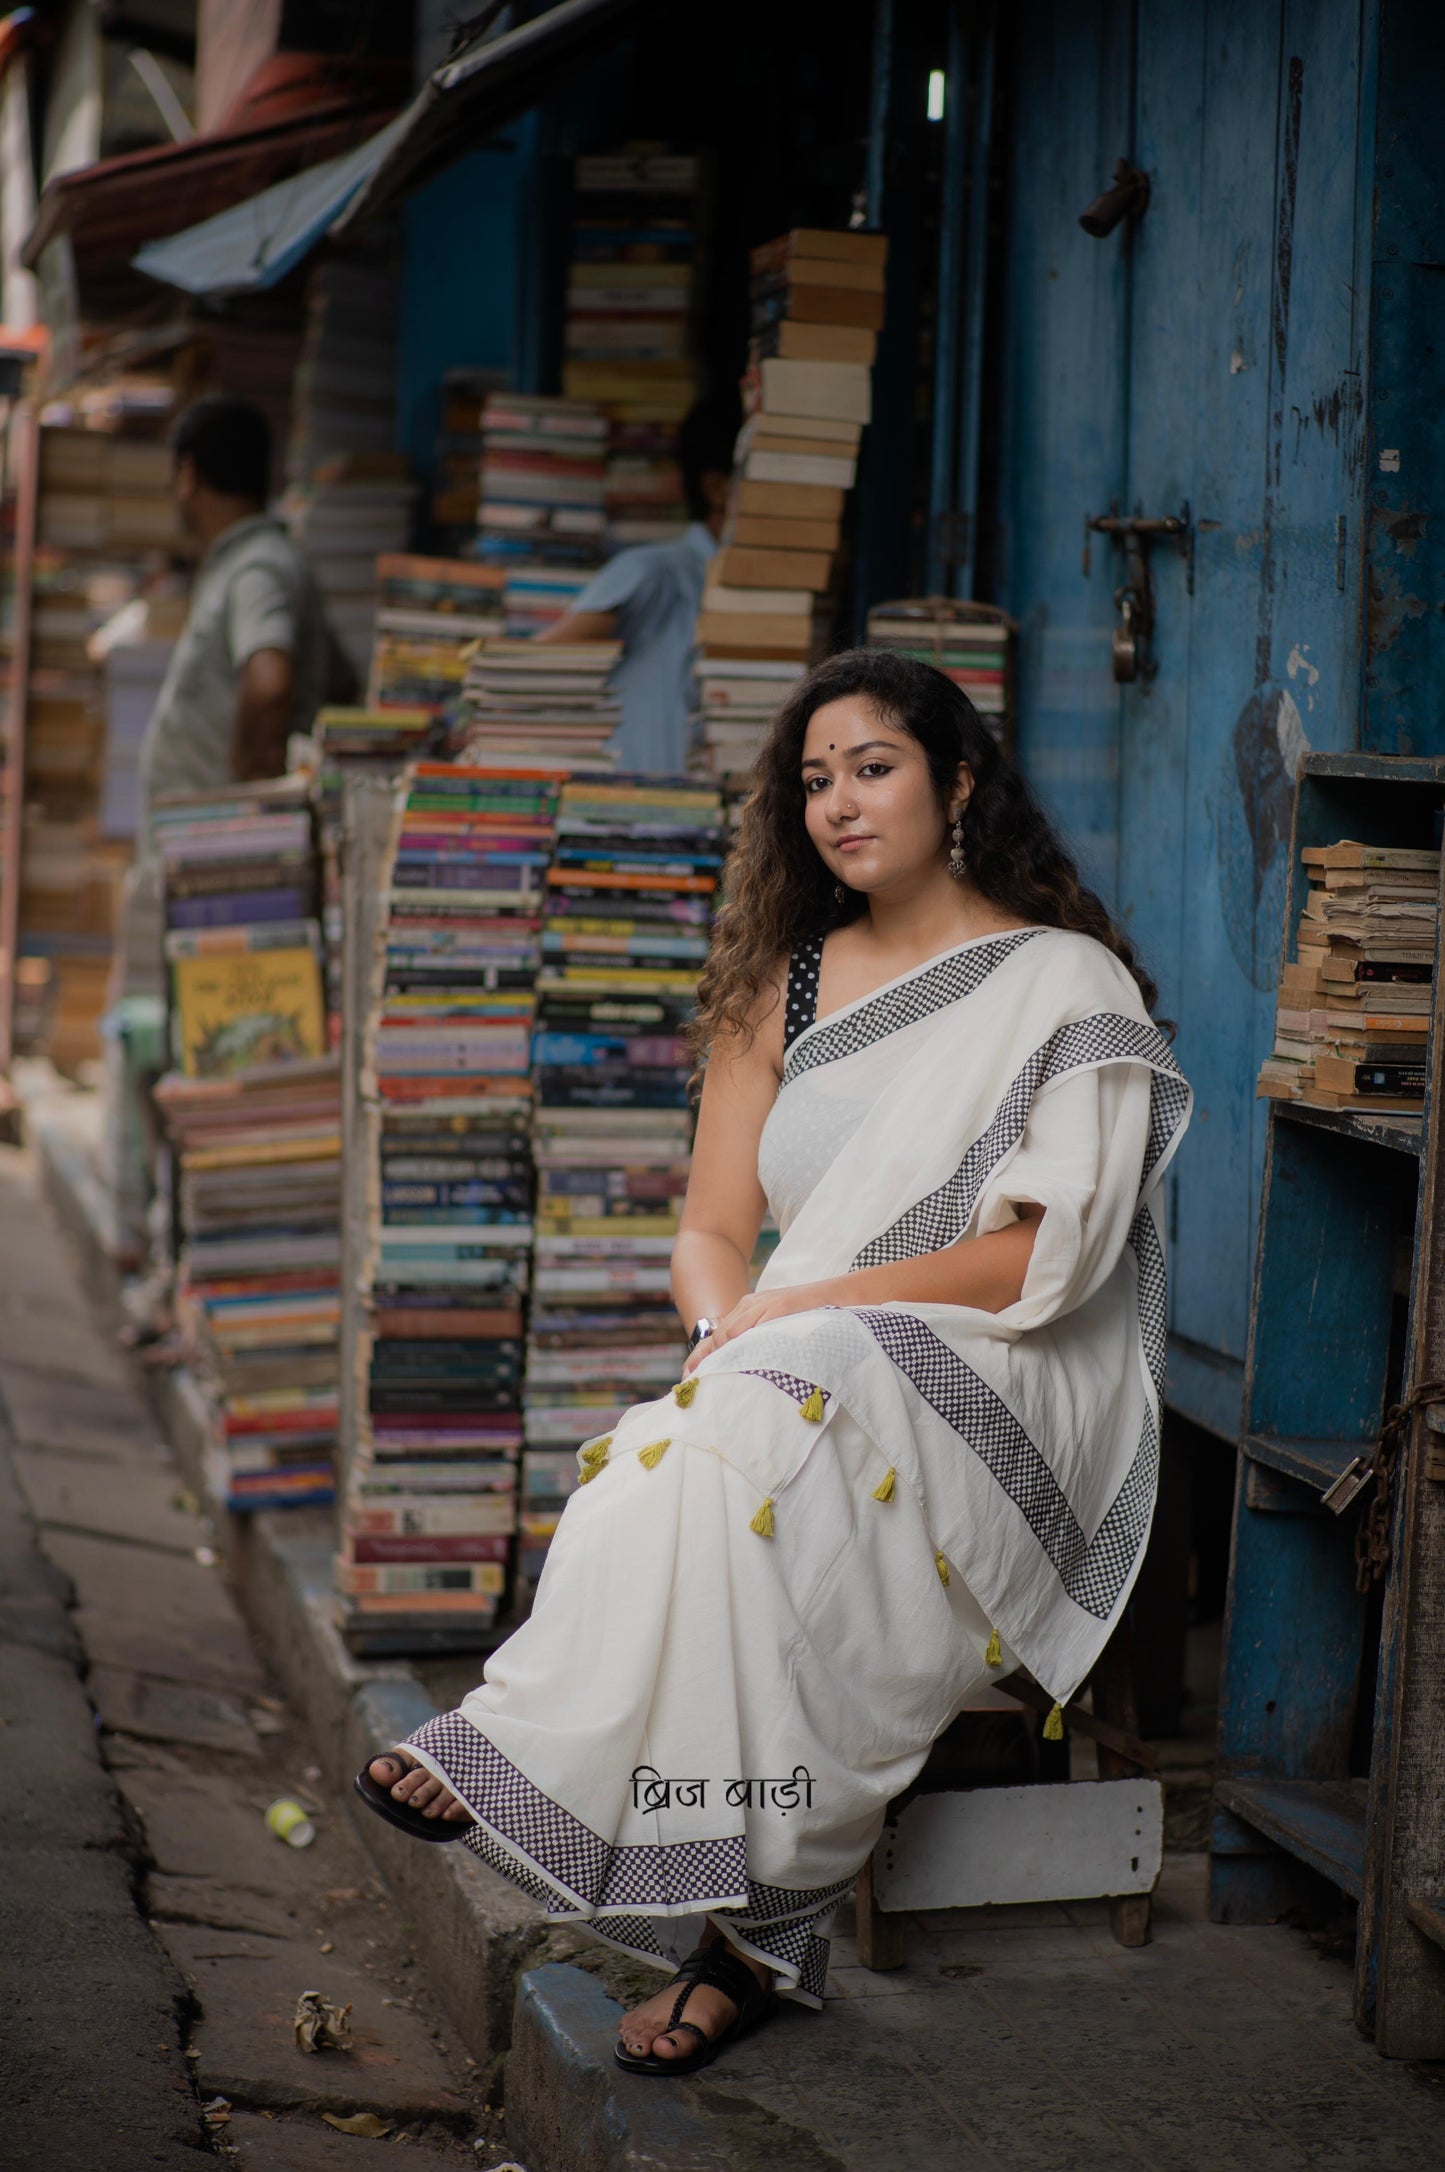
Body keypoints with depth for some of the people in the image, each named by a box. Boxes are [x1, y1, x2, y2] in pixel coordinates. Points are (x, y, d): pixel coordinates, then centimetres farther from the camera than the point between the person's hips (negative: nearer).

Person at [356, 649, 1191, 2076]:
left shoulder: (1070, 985, 1)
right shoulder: (784, 983, 17)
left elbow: (1048, 1257, -10)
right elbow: (710, 1230, 12)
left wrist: (803, 1309, -16)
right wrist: (733, 1323, -13)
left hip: (1006, 1394, -4)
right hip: (789, 1376, 4)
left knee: (756, 1429, -36)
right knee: (692, 1452, -33)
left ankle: (530, 1753, -32)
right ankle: (751, 1931, -35)